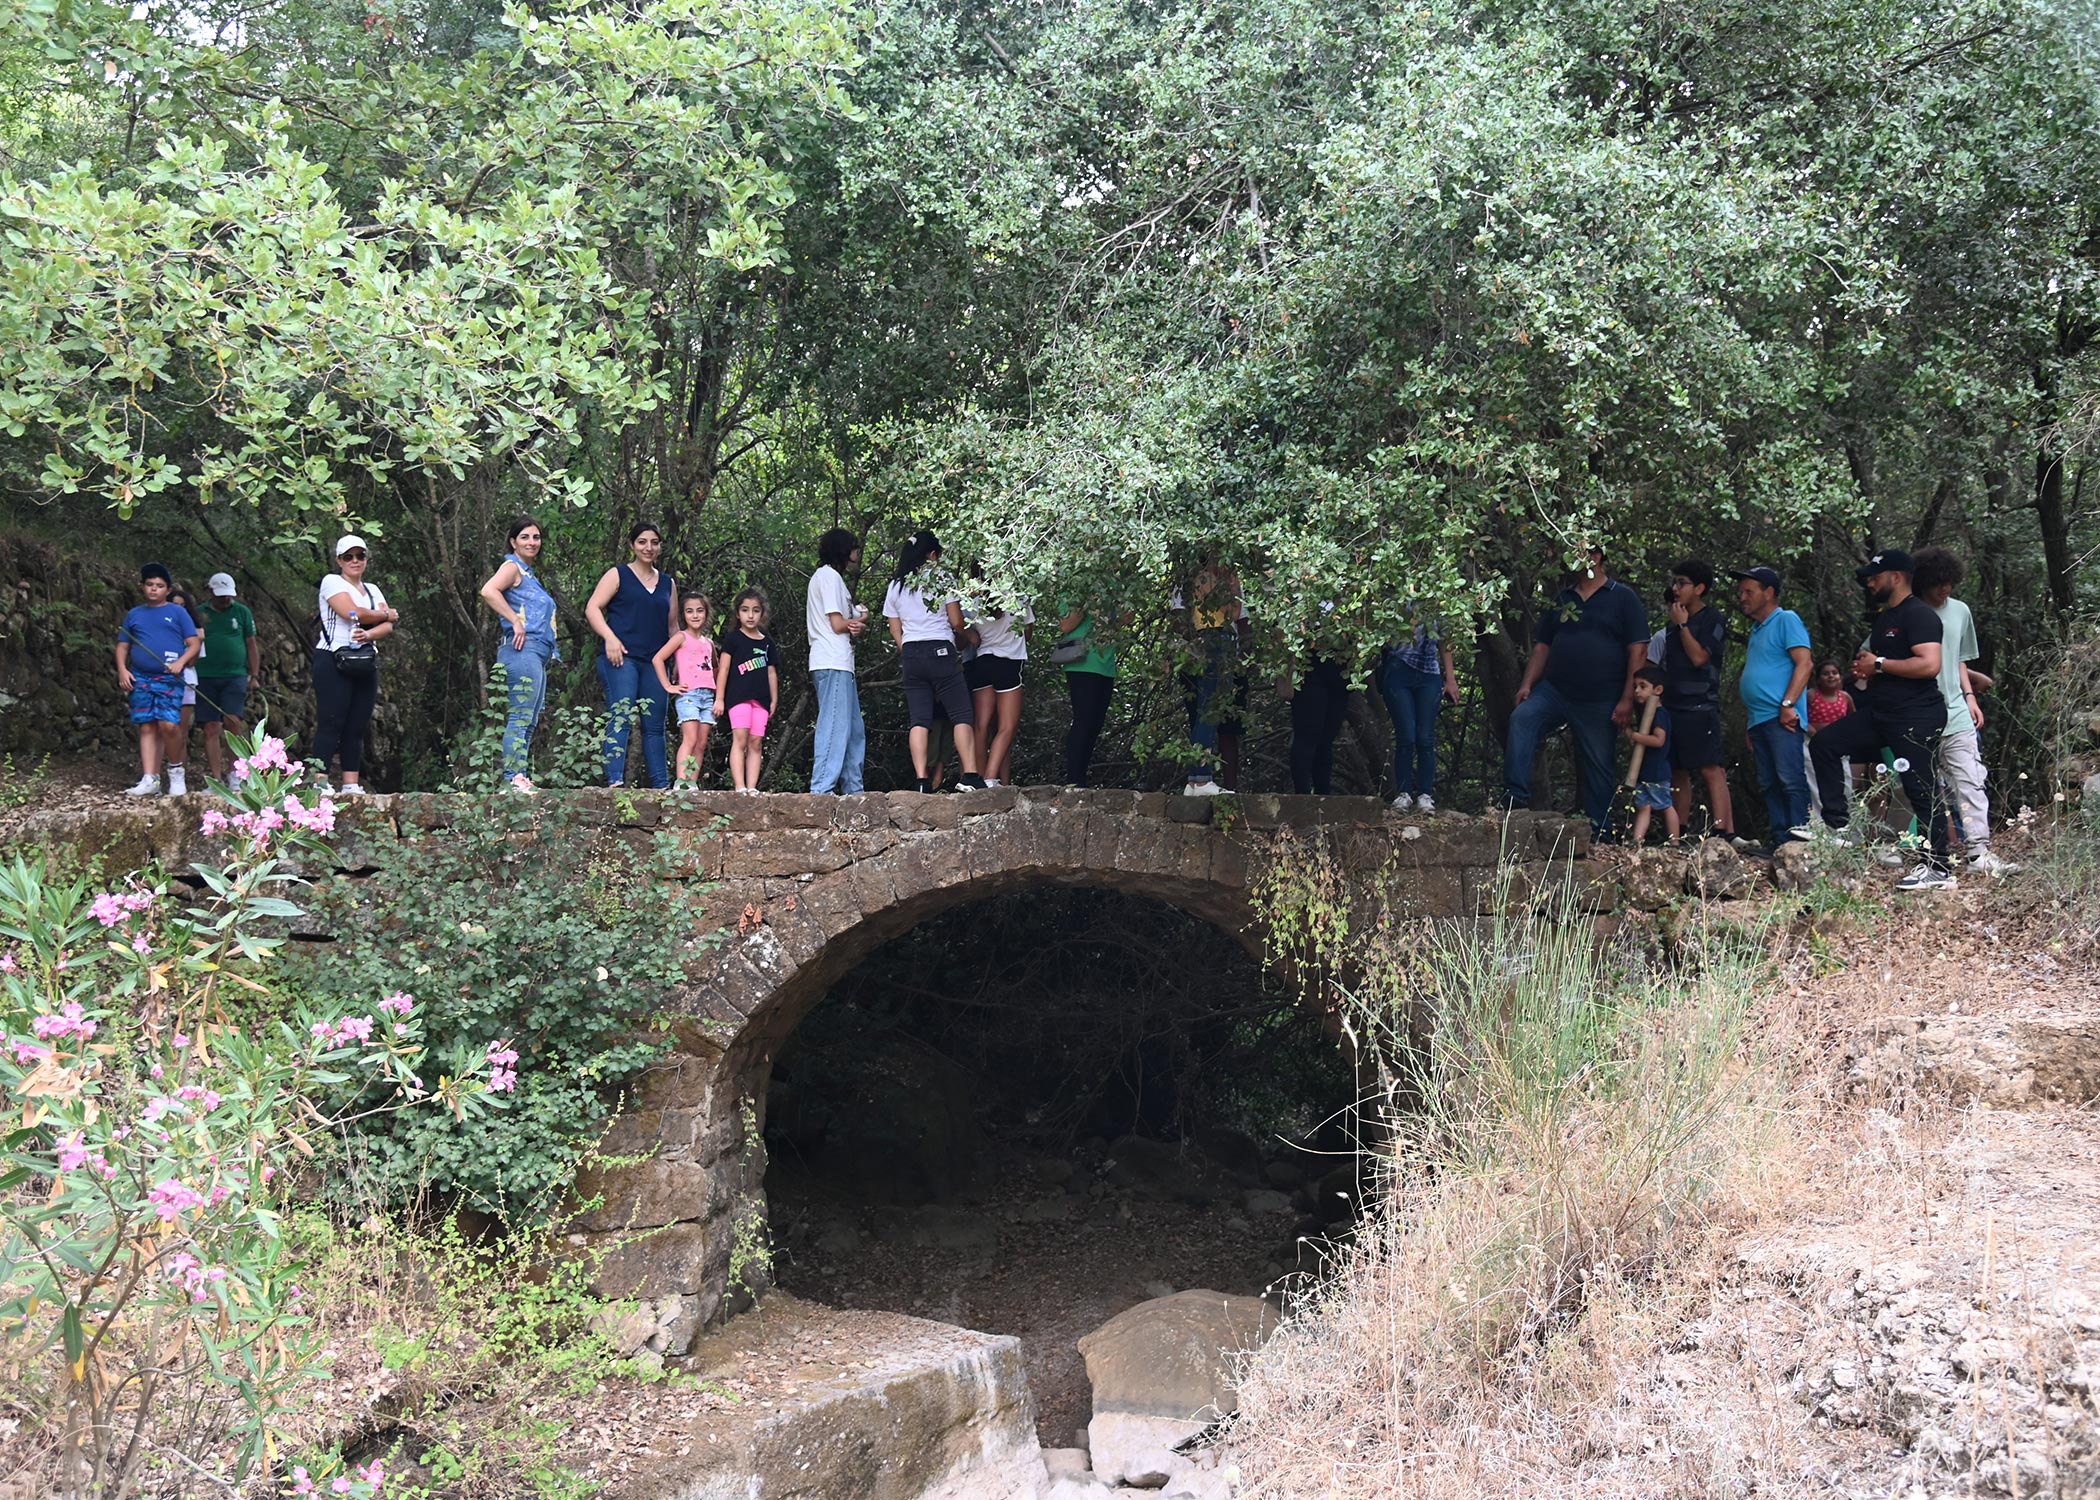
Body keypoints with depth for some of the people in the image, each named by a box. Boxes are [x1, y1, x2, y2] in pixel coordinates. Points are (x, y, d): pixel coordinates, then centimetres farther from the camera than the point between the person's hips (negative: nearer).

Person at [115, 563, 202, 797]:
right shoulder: (134, 614, 16)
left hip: (169, 679, -3)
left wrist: (181, 662, -15)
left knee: (168, 725, -15)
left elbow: (195, 644, 2)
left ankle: (176, 770, 6)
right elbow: (122, 646, 18)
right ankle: (149, 779, -2)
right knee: (146, 728, 0)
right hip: (140, 679, 3)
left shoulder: (177, 612, 6)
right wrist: (122, 669, 2)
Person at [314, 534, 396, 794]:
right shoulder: (332, 582, 1)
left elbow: (388, 627, 6)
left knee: (357, 725, 3)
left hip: (365, 663, 6)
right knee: (331, 723, -10)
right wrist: (387, 614, 2)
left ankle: (352, 783, 4)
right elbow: (353, 613, -14)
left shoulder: (373, 590, 19)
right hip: (333, 661, -6)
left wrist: (369, 634, -16)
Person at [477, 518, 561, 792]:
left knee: (529, 721, 8)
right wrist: (516, 622, -20)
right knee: (520, 718, -14)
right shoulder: (512, 567, -2)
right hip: (523, 649, -10)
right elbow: (488, 591, -22)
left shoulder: (529, 574, 25)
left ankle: (523, 779, 9)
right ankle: (513, 779, -17)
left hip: (538, 654, 10)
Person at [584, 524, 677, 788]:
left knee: (654, 725, 5)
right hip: (621, 658, -5)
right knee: (620, 717, -15)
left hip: (655, 662, 5)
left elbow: (673, 625, 23)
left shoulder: (668, 584, 20)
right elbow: (592, 609, -2)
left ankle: (661, 784, 7)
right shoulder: (618, 575, 6)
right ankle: (615, 780, -20)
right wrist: (610, 638, -17)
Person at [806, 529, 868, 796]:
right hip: (833, 664, -10)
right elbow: (838, 624, -13)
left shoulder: (829, 576, 25)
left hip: (841, 665, 10)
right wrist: (858, 621, 7)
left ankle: (854, 789, 15)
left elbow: (860, 616, 17)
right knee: (835, 727, -14)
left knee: (855, 729, 12)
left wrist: (856, 622, -6)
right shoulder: (829, 576, -6)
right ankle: (821, 789, -17)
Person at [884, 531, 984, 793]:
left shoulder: (896, 586, 12)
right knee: (962, 714, -1)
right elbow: (956, 622, -1)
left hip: (911, 655, 4)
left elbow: (895, 630, 12)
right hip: (941, 652, -4)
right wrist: (962, 634, 20)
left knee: (919, 719, 1)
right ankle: (970, 774, -11)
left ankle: (922, 780, -8)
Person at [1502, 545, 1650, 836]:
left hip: (1599, 702, -3)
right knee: (1522, 717, -24)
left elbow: (1638, 651, -3)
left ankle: (1598, 832, 12)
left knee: (1598, 767, 2)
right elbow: (1543, 647, 17)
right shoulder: (1561, 599, 16)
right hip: (1554, 691, 3)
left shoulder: (1623, 598, 2)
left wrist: (1627, 699, -11)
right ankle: (1516, 795, -27)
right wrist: (1527, 684, 2)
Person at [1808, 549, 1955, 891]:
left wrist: (1879, 664, -17)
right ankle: (1837, 823, 3)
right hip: (1881, 712, 10)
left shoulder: (1919, 614, -12)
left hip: (1916, 718, -10)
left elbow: (1929, 664, -25)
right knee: (1823, 744, 2)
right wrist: (1864, 667, 11)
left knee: (1921, 790, -8)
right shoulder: (1884, 618, 19)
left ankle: (1938, 870, -3)